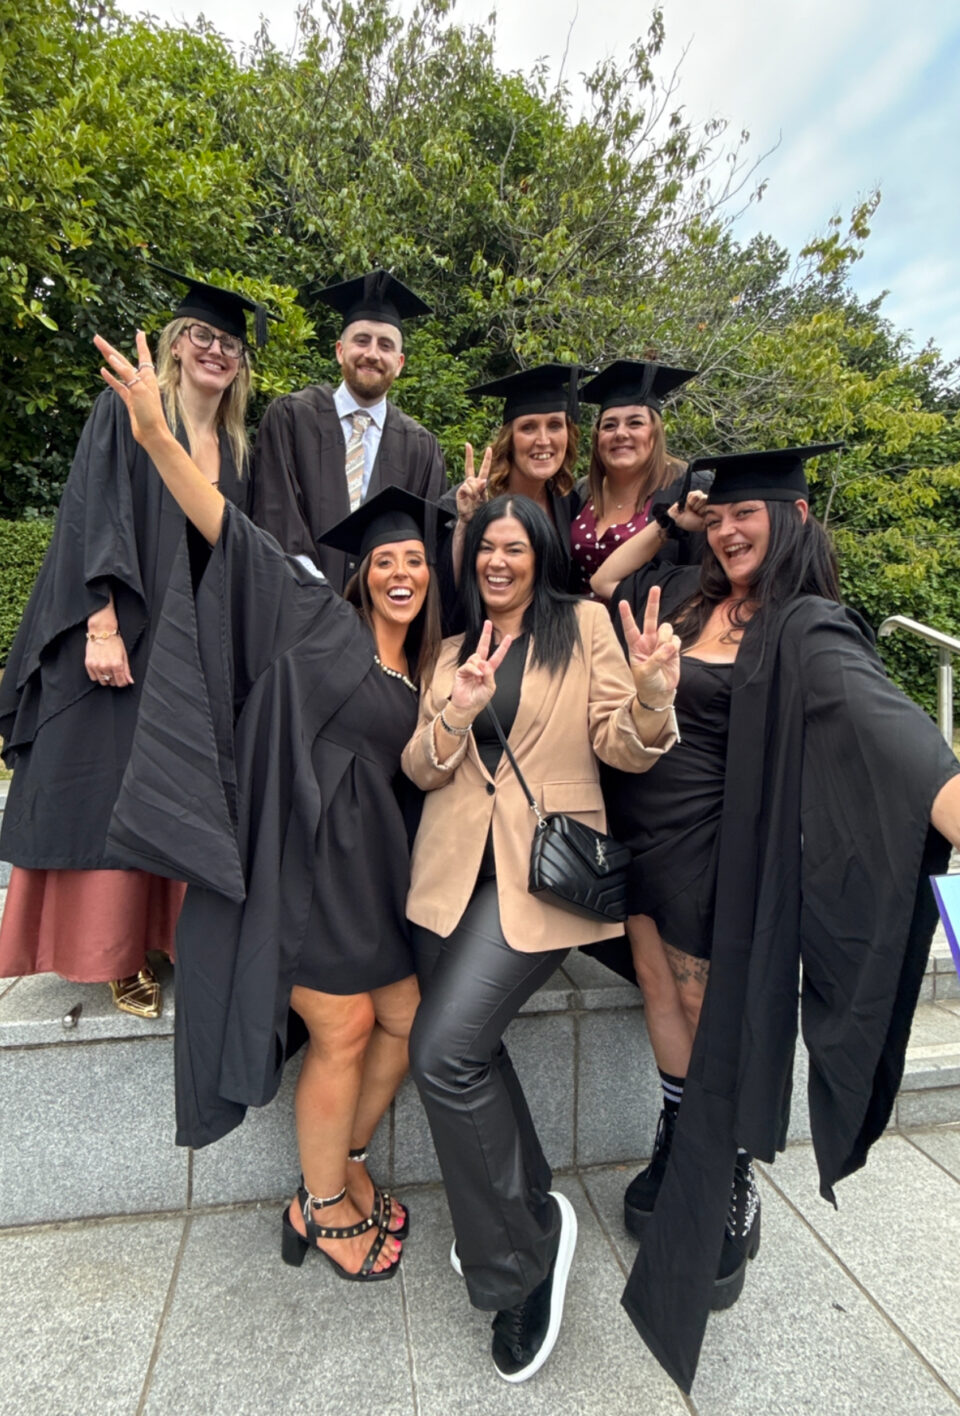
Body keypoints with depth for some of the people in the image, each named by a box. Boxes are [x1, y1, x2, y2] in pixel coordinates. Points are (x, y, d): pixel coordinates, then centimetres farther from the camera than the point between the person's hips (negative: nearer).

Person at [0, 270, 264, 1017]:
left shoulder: (236, 448, 16)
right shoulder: (127, 412, 2)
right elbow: (94, 519, -8)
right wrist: (103, 626, -19)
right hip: (126, 637, -4)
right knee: (115, 789, 0)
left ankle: (168, 935, 18)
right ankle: (115, 952, 12)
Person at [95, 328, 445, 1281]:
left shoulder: (417, 669, 15)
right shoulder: (323, 625, -1)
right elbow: (237, 540, -11)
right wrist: (156, 436, -21)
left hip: (373, 861, 7)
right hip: (311, 856, -7)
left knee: (404, 1019, 12)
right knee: (343, 1031, 0)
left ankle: (340, 1169, 34)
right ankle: (322, 1209, 24)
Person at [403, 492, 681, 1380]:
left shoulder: (585, 625, 4)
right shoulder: (454, 650, 15)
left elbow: (625, 748, -3)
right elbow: (420, 770, 7)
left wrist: (652, 689, -24)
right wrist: (455, 715, -13)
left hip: (543, 865, -5)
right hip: (454, 867, 5)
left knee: (445, 1051, -15)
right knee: (470, 1053, 10)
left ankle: (522, 1247, 11)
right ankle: (530, 1216, 37)